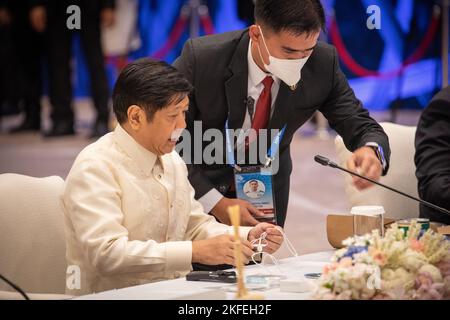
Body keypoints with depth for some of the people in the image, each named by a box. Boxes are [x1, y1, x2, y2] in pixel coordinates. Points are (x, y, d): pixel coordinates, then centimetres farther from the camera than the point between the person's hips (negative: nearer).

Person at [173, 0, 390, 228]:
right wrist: (216, 203, -32)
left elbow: (362, 127, -14)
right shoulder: (199, 58, -29)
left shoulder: (323, 63, -22)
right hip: (199, 183, -2)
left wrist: (372, 152, -39)